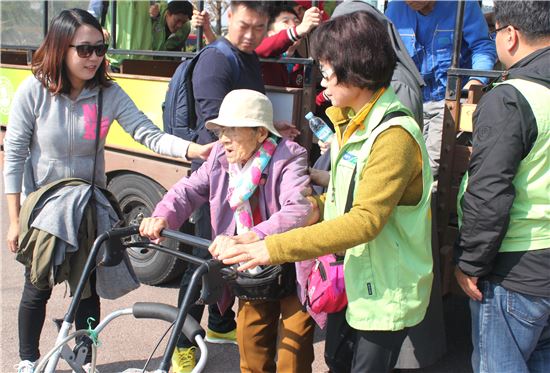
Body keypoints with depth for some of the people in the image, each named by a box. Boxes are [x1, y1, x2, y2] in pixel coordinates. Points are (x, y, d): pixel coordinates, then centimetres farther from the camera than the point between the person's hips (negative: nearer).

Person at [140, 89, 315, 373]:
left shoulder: (289, 158, -21)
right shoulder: (221, 156, -2)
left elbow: (299, 210, -37)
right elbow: (189, 189, -5)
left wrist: (252, 237, -51)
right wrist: (163, 217, -26)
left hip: (292, 272, -5)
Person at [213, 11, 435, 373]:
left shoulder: (393, 135, -24)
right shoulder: (352, 123, 7)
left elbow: (366, 220, -32)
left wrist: (273, 248, -35)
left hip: (387, 292, -8)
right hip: (354, 281, 9)